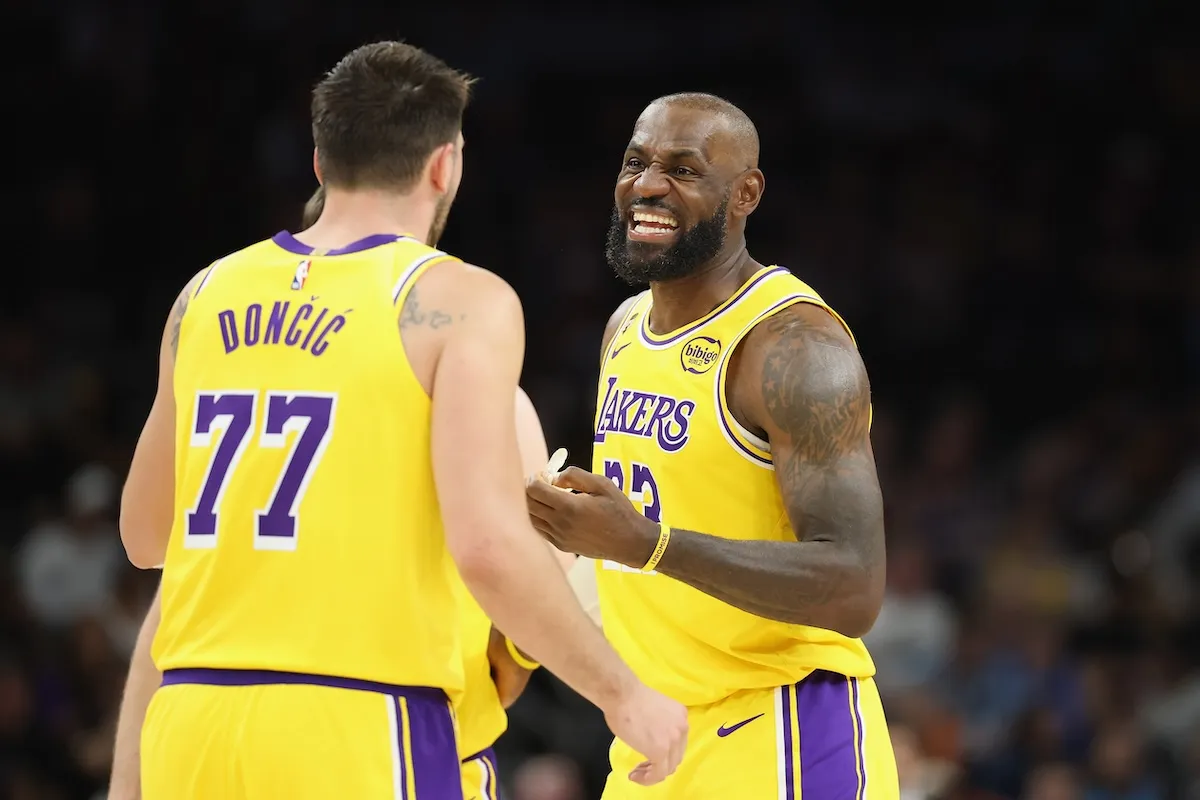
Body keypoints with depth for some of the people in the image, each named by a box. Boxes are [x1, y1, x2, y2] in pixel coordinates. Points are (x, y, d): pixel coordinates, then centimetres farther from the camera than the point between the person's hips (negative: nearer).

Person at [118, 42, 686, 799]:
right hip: (359, 735, -5)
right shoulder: (457, 301, -3)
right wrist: (623, 694, -3)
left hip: (191, 719, 5)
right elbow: (489, 546, -14)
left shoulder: (208, 295, 13)